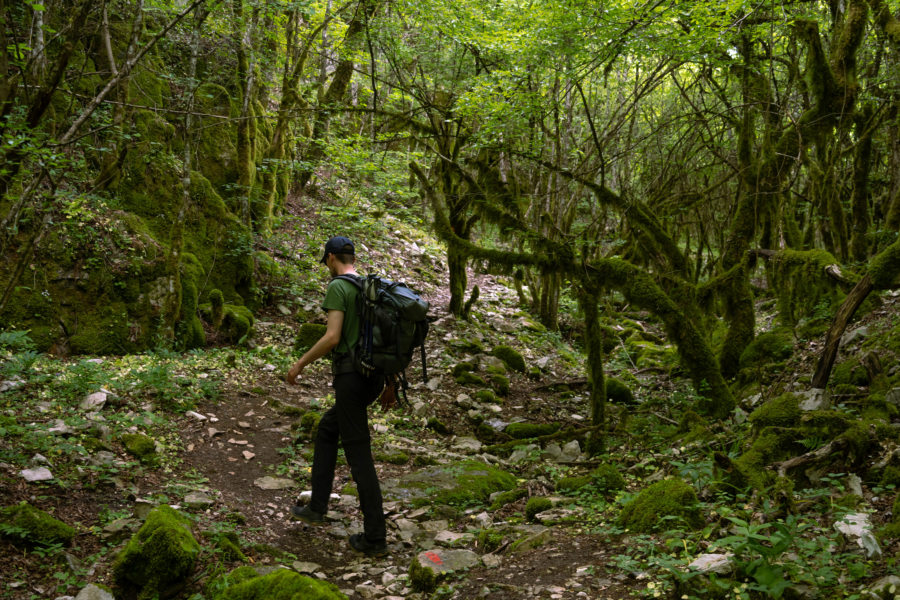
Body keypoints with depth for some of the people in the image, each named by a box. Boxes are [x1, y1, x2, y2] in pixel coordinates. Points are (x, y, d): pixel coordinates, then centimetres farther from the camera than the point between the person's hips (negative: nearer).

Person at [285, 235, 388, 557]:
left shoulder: (337, 287, -9)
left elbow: (332, 337, -19)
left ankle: (374, 538, 0)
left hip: (350, 376, -9)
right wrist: (391, 380, 22)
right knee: (327, 428, 26)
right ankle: (317, 507, 29)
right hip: (374, 376, 9)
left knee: (358, 454, -4)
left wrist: (299, 364, -6)